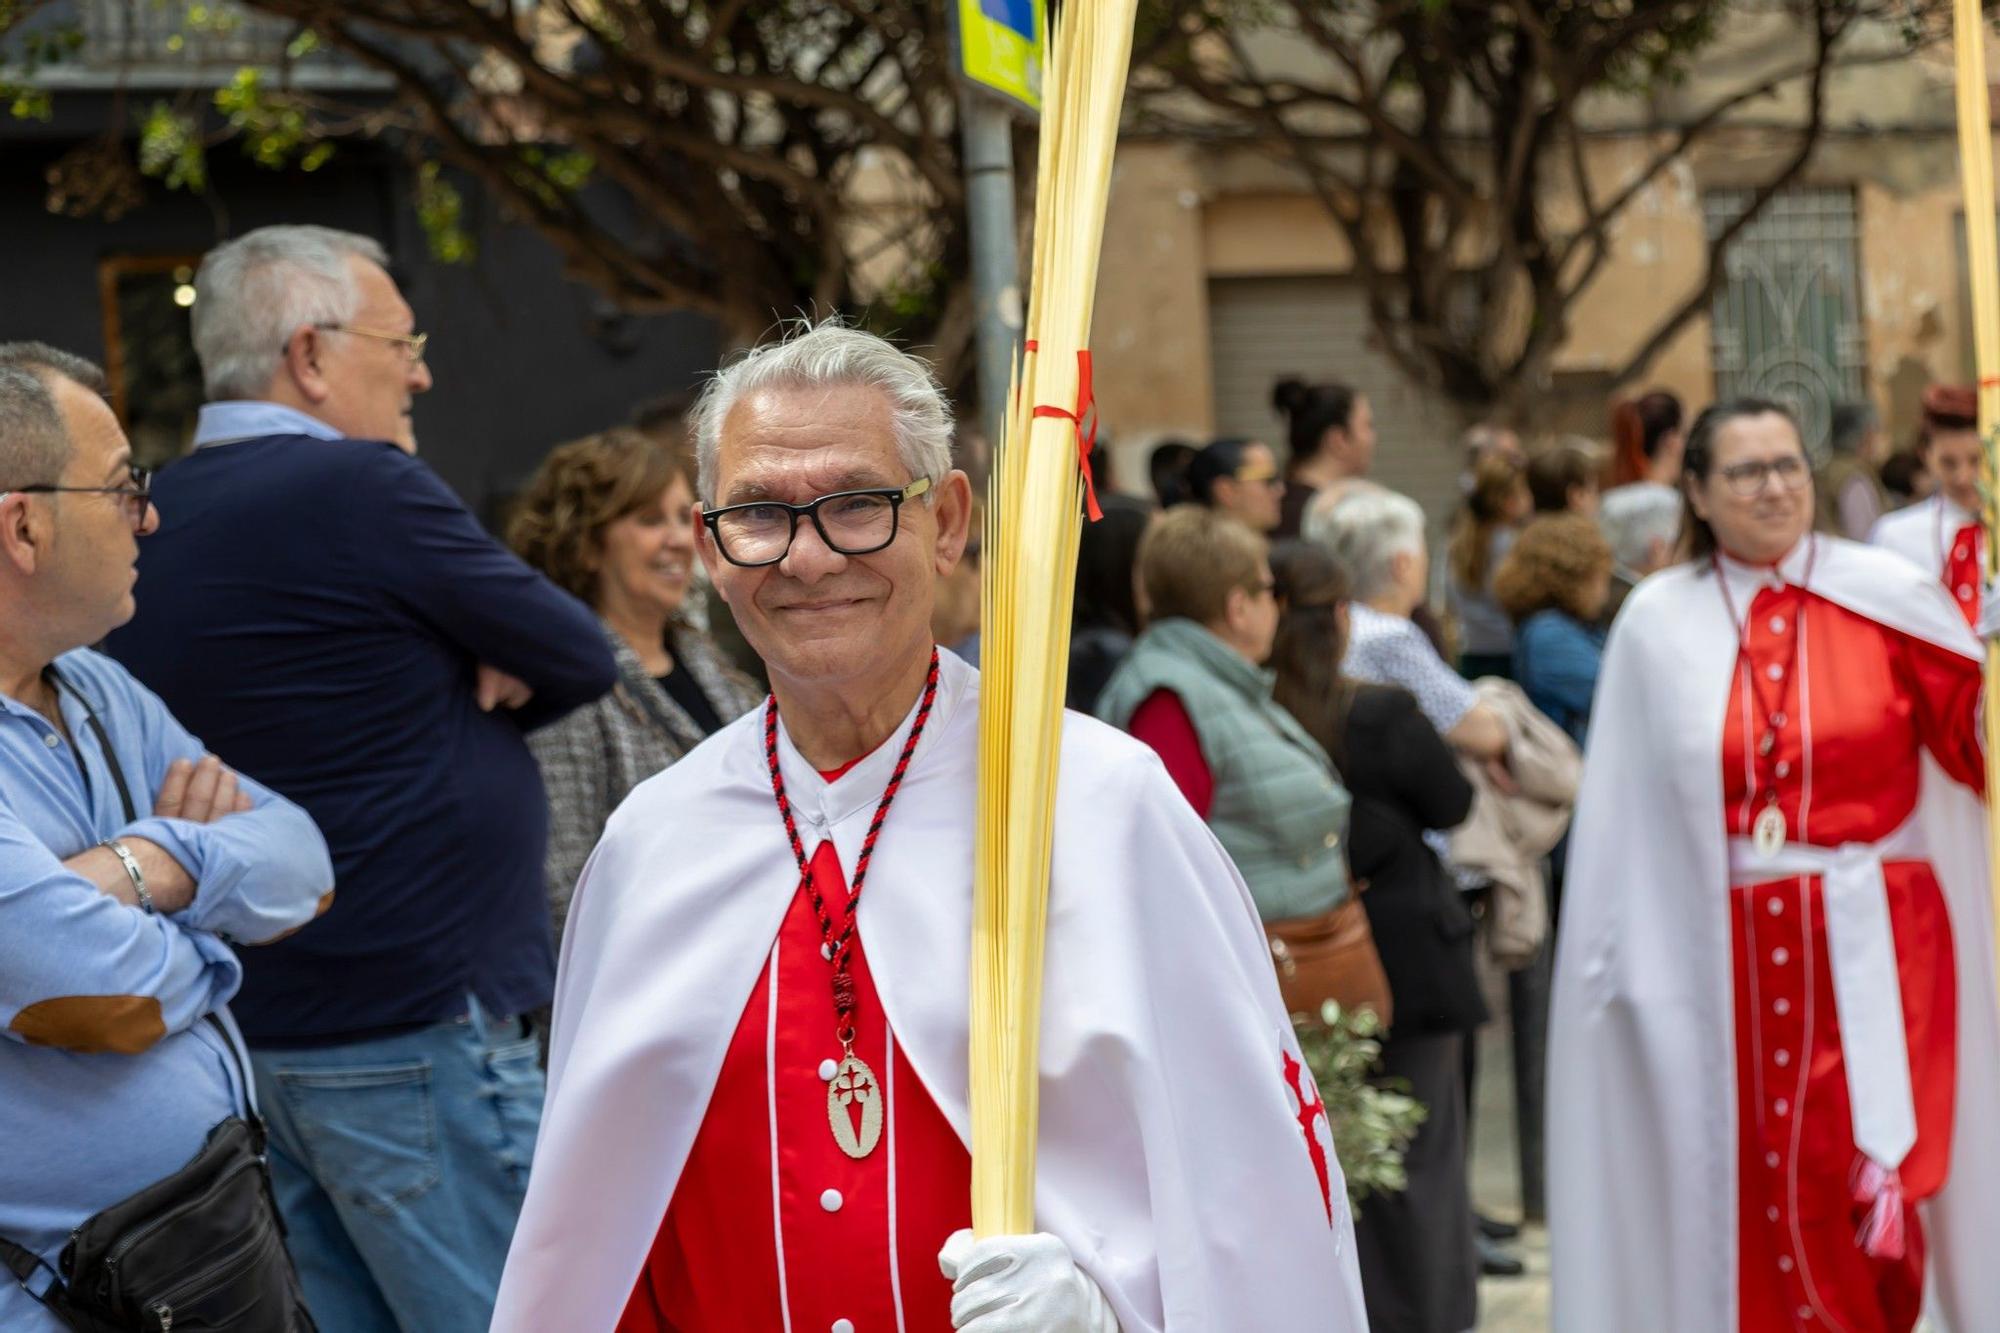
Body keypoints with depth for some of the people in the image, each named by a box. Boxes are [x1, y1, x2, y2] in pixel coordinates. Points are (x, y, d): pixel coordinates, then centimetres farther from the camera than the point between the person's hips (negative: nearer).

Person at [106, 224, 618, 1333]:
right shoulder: (360, 491, -14)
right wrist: (489, 683, 10)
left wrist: (472, 671, 3)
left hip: (246, 1032, 9)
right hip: (416, 1025, -9)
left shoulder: (156, 524, 10)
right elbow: (584, 659, -6)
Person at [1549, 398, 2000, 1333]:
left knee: (1866, 1187, -9)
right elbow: (1626, 810, 7)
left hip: (1870, 940, -1)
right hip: (1732, 954, 2)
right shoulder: (1658, 623, 4)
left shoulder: (1889, 597, 0)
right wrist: (1625, 958, 5)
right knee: (1754, 1200, 4)